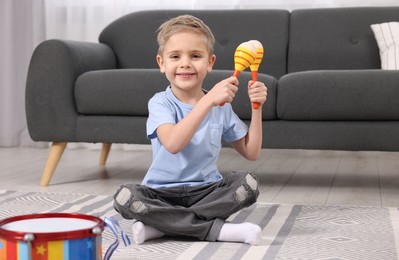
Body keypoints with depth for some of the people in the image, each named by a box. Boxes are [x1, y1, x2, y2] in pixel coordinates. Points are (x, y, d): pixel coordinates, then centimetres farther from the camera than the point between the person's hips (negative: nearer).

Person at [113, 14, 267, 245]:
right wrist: (209, 100, -34)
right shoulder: (160, 103, -8)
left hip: (207, 191, 3)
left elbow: (251, 152, 7)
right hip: (163, 193, -3)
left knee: (248, 183, -24)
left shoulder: (221, 105, 5)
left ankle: (162, 224, -21)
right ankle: (217, 228, -28)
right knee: (125, 197, -31)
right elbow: (173, 144, -29)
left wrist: (256, 107, -4)